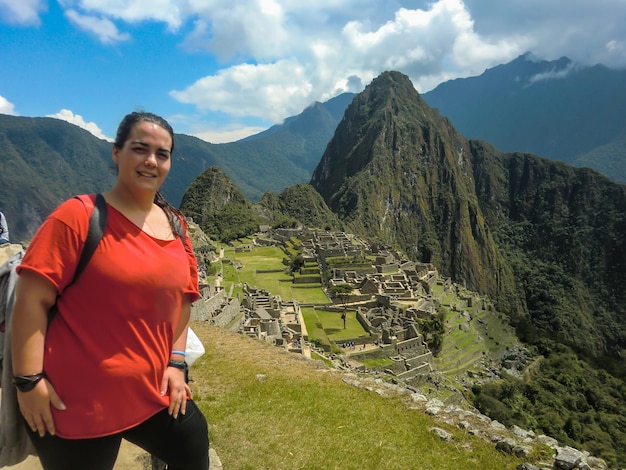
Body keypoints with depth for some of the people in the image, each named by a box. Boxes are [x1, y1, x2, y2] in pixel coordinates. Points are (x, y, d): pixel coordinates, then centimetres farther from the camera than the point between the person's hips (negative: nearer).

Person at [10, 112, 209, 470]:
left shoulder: (175, 226, 3)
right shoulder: (78, 215, -14)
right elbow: (32, 299, -15)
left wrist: (176, 362, 3)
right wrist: (29, 379, -16)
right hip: (78, 402, -5)